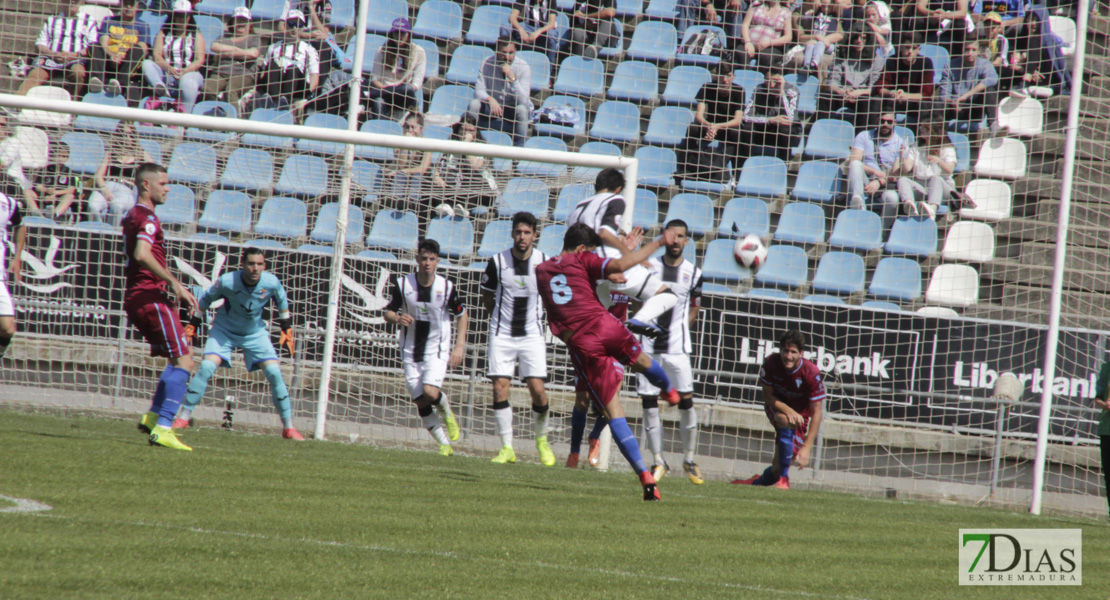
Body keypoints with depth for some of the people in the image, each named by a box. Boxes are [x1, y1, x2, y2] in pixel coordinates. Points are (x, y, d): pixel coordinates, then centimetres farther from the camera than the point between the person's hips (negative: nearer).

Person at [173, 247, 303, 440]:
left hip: (255, 332, 2)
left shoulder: (271, 283, -22)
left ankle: (288, 426, -3)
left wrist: (287, 328, 9)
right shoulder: (227, 282, -27)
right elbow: (204, 299, -8)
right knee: (206, 367, -21)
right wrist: (192, 325, -3)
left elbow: (282, 302, 2)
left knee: (274, 372, -13)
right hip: (224, 330, -2)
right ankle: (183, 418, -11)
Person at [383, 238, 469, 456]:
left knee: (430, 392, -23)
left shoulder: (447, 287, -8)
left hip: (437, 351, -2)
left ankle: (447, 413, 11)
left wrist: (459, 346, -3)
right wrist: (398, 319, -23)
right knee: (421, 403, 0)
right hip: (411, 352, 2)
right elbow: (388, 313, 1)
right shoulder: (402, 284, -6)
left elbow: (462, 315, 6)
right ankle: (445, 444, 14)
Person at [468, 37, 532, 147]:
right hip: (493, 106, 2)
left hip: (513, 111, -2)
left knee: (522, 109, -33)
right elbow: (479, 91, -14)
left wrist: (512, 77, -37)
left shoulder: (523, 67, -19)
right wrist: (490, 99, -36)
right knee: (475, 104, -25)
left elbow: (523, 100, -26)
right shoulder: (487, 64, -13)